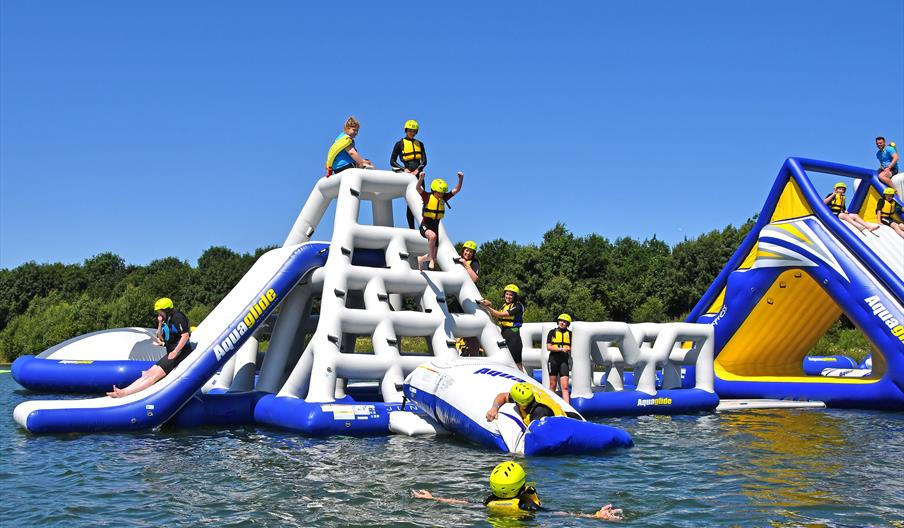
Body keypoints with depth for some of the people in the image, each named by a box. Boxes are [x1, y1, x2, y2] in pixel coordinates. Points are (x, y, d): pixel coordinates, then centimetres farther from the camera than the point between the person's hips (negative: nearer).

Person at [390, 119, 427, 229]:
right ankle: (411, 228, -4)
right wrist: (404, 169, -11)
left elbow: (424, 161, 8)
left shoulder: (419, 144, 15)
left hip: (418, 174, 4)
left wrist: (418, 170, -11)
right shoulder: (400, 144, 5)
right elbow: (392, 161, 2)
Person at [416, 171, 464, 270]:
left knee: (433, 256, 8)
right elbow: (418, 188, -27)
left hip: (435, 226, 5)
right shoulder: (427, 196, -10)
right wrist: (421, 178, -47)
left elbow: (456, 190, 0)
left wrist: (461, 179, -17)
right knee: (433, 236, -41)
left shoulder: (443, 198, 3)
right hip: (425, 225, -5)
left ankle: (421, 259, 42)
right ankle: (431, 259, -27)